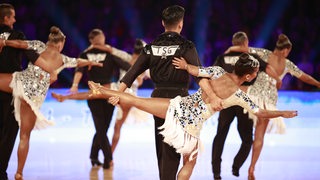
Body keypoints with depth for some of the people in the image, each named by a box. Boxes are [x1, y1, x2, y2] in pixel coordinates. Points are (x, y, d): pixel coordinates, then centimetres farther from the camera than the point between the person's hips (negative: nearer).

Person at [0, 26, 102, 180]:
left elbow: (18, 44, -5)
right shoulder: (63, 60, 14)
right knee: (25, 136, 8)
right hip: (36, 97, 2)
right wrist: (92, 62, 52)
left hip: (21, 81, -2)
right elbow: (80, 62, 33)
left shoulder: (39, 46, 8)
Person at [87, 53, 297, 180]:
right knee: (190, 163, 18)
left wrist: (186, 65, 7)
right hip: (192, 126, -1)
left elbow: (195, 71, -12)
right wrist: (284, 113, 15)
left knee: (136, 101, 8)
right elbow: (262, 113, 3)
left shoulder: (218, 71, -2)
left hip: (179, 108, 1)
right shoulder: (240, 96, -5)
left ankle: (102, 91, 8)